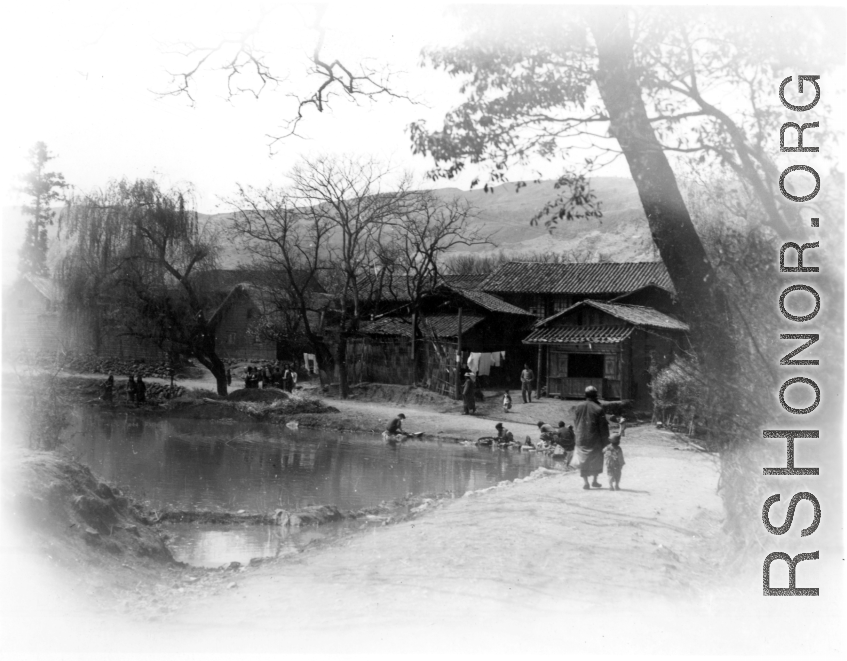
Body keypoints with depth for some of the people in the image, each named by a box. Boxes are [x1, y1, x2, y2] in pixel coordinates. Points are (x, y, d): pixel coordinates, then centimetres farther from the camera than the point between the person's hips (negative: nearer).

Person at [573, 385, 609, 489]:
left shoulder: (578, 408, 2)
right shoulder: (598, 409, -11)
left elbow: (575, 424, 9)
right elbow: (603, 427, -8)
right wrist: (605, 440, -1)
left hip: (581, 440, 3)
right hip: (595, 440, -3)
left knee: (583, 461, 6)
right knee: (596, 460, 14)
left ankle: (585, 482, -1)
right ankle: (594, 480, 16)